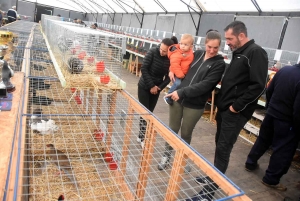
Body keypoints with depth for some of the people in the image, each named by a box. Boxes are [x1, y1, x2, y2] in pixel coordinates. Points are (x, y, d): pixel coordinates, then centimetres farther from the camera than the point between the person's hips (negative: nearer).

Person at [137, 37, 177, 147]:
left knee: (150, 112, 8)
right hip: (144, 86, -2)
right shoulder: (153, 51, -17)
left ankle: (142, 135, 22)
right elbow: (144, 68, -17)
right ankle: (142, 137, 9)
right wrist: (151, 85, -17)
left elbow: (169, 76, -4)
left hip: (156, 88, 3)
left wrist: (159, 87, -16)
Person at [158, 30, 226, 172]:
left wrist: (182, 92, -23)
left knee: (186, 133, 12)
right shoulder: (197, 54, 5)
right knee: (172, 129, 13)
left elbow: (204, 85, -18)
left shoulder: (219, 64, -7)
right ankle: (166, 156, 34)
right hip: (177, 98, 3)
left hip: (195, 105, -3)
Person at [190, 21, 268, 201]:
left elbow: (258, 85, -21)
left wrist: (237, 106, -19)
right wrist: (221, 102, 12)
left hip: (235, 112, -9)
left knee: (223, 149, -4)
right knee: (220, 145, 17)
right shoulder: (238, 53, 16)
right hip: (224, 108, 9)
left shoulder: (256, 53, -13)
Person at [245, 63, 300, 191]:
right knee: (283, 151, 9)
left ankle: (250, 163, 39)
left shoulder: (284, 69, -5)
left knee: (262, 140, 23)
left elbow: (269, 91, 6)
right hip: (287, 122, -7)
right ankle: (271, 179, 21)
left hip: (271, 114, 7)